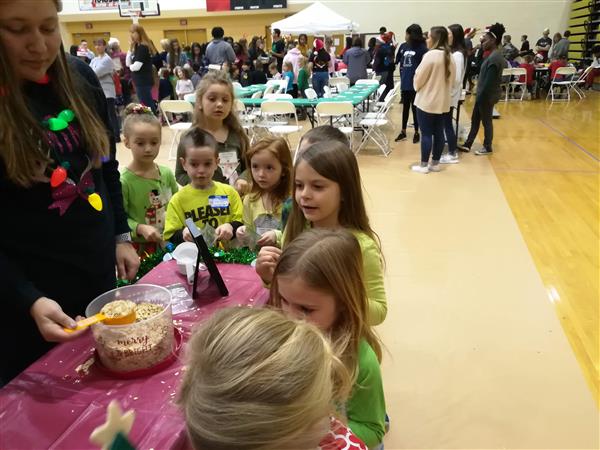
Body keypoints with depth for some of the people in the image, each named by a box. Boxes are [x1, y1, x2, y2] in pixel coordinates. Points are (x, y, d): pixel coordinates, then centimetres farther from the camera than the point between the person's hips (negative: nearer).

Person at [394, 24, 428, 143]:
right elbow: (396, 61, 12)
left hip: (415, 83, -5)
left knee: (415, 107, 4)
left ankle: (416, 132, 17)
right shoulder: (403, 46, 5)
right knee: (405, 106, 14)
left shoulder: (422, 48, -11)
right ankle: (403, 131, 24)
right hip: (405, 82, 5)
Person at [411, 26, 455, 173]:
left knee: (426, 133, -1)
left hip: (426, 101, -7)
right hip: (443, 102, 7)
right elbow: (452, 79, 12)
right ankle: (435, 163, 19)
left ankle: (424, 165, 6)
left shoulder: (430, 55, -16)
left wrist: (417, 87, 10)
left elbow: (419, 78, -10)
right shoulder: (449, 56, 7)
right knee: (439, 132, 11)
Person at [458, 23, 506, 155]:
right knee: (475, 119, 15)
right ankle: (467, 144, 24)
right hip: (484, 94, 10)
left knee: (486, 121, 3)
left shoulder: (494, 58, -21)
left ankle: (487, 148, 17)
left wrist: (481, 97, -20)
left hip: (487, 95, -10)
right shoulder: (493, 55, 11)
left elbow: (489, 81, -24)